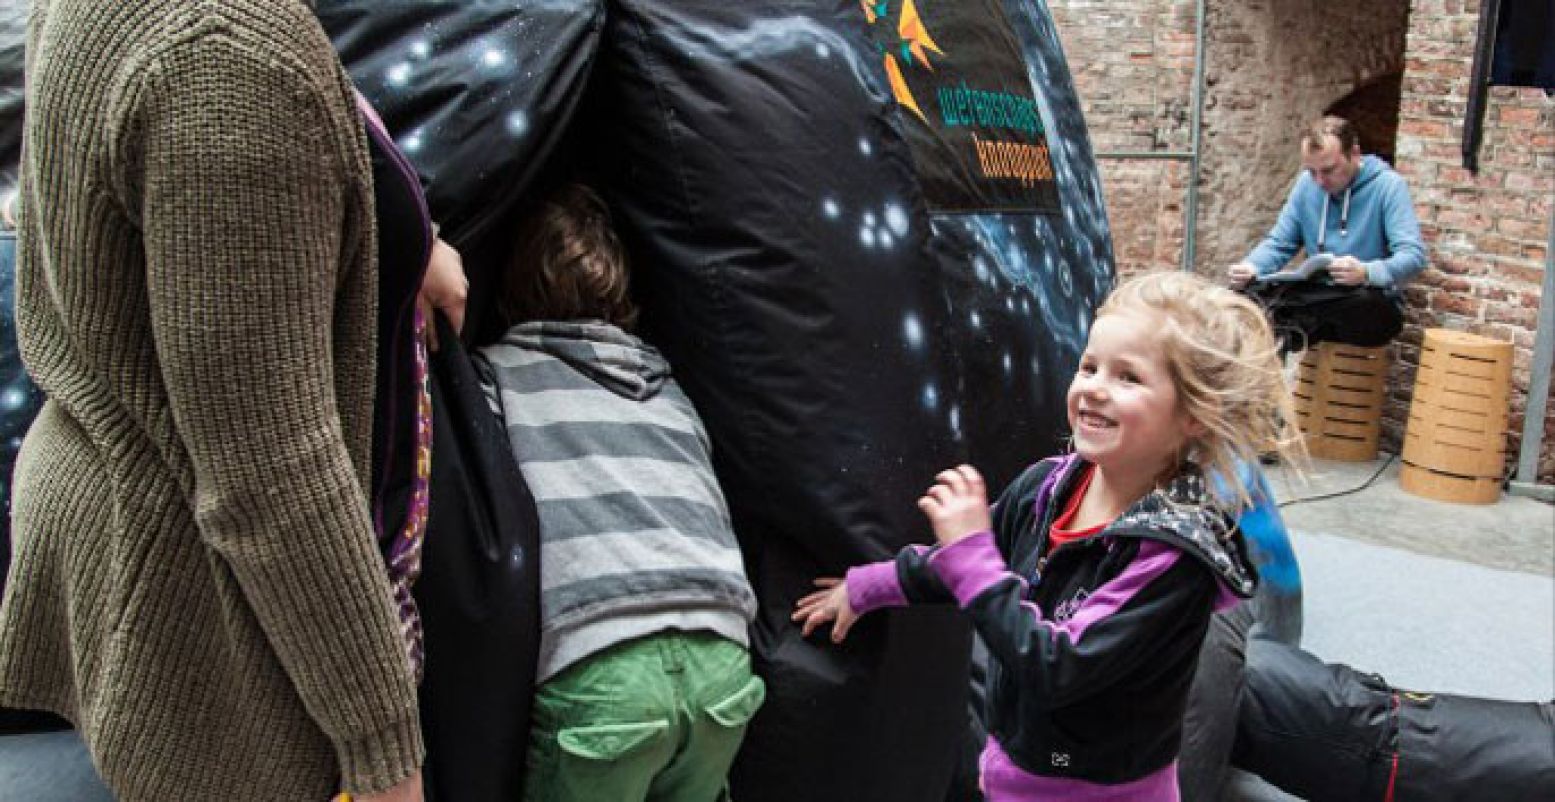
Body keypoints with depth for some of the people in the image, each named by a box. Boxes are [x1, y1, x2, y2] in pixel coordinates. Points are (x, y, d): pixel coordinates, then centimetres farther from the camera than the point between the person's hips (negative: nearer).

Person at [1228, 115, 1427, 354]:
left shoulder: (1387, 185, -9)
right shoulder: (1307, 183, 5)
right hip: (1317, 297, 3)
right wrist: (1250, 267, -15)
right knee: (1243, 295, -22)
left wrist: (1366, 273, -40)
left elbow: (1414, 256, -18)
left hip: (1373, 301, -3)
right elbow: (1279, 244, 9)